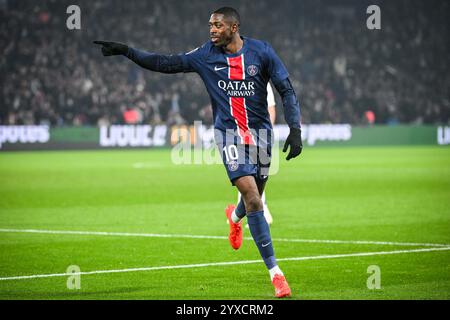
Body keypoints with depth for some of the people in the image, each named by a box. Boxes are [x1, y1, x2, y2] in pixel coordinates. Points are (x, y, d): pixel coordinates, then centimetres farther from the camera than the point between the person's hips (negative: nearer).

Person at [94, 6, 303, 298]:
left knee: (254, 196, 12)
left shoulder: (262, 52, -4)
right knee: (250, 192, -18)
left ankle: (236, 218, 54)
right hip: (229, 132, -1)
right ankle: (275, 272, -16)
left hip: (260, 132, 1)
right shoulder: (206, 55, -1)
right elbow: (166, 63, 3)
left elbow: (287, 90, -2)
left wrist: (295, 129, -11)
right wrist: (125, 51, -4)